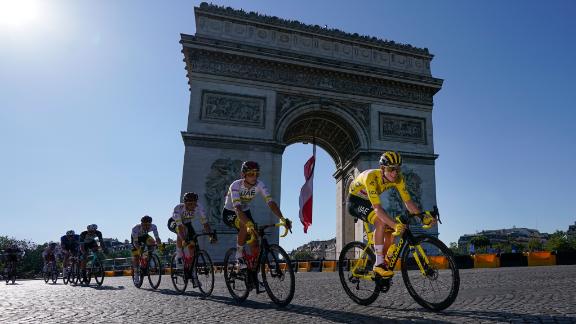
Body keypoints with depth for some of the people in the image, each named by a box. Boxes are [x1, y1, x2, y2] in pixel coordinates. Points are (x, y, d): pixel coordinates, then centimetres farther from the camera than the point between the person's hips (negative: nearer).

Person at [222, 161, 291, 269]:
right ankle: (239, 256, -15)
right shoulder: (236, 185, -32)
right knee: (245, 226, -36)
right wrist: (249, 223, -61)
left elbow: (270, 202, -29)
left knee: (255, 243, -8)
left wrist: (282, 218, -45)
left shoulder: (259, 185, -20)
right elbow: (237, 208, -44)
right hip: (229, 213, -4)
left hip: (245, 211, 4)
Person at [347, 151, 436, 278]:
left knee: (390, 232, -6)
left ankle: (384, 262, 13)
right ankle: (379, 264, -22)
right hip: (355, 200, -7)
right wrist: (395, 225, -54)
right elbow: (377, 207, -43)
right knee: (381, 222, -30)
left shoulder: (398, 178, -17)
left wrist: (423, 217, -32)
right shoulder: (371, 177, -37)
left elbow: (408, 201, -16)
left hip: (368, 201, 7)